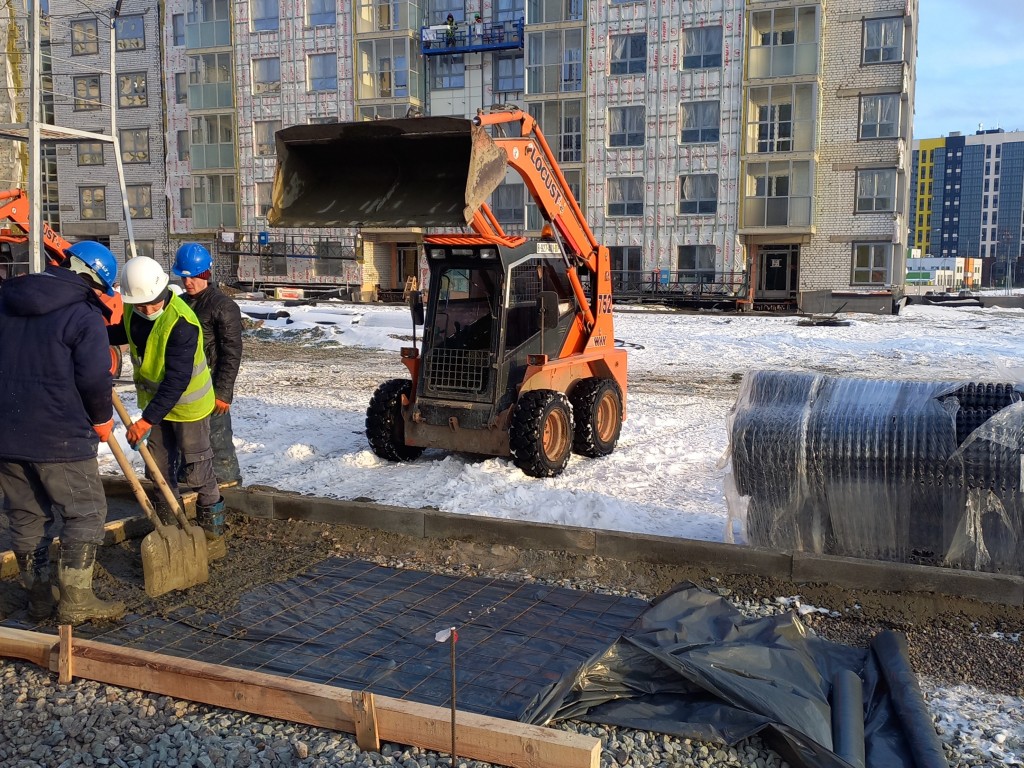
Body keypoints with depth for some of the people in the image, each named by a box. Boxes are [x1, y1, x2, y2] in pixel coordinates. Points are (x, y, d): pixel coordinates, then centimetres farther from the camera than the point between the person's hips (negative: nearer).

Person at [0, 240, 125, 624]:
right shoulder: (84, 316, -12)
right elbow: (94, 379, -16)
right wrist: (102, 420, 1)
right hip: (59, 436, -7)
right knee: (86, 512, 5)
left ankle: (38, 596, 24)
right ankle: (75, 598, 6)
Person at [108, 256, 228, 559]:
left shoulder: (182, 324, -32)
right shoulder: (132, 310, -8)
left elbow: (176, 381, -33)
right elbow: (121, 332, 16)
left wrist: (147, 420, -34)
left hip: (187, 404, -7)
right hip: (154, 401, 7)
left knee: (197, 473, 2)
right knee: (161, 470, 16)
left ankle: (214, 535, 19)